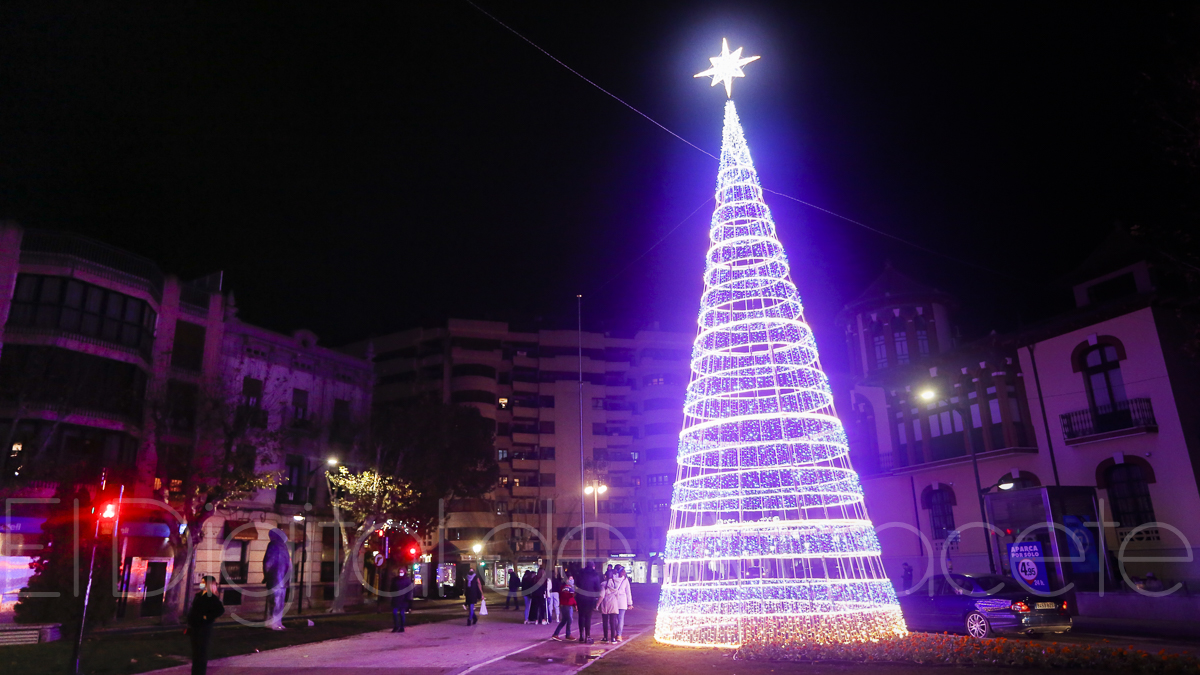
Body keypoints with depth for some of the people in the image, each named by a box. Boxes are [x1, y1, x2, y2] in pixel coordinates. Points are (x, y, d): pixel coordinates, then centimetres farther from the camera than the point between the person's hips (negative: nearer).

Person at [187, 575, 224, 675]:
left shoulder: (211, 598, -15)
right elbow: (194, 610, 18)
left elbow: (221, 610, -27)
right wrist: (189, 625, 14)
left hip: (203, 630, -8)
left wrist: (207, 617, -22)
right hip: (195, 628, 8)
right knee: (195, 653, 16)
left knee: (201, 653, -1)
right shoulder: (199, 595, 10)